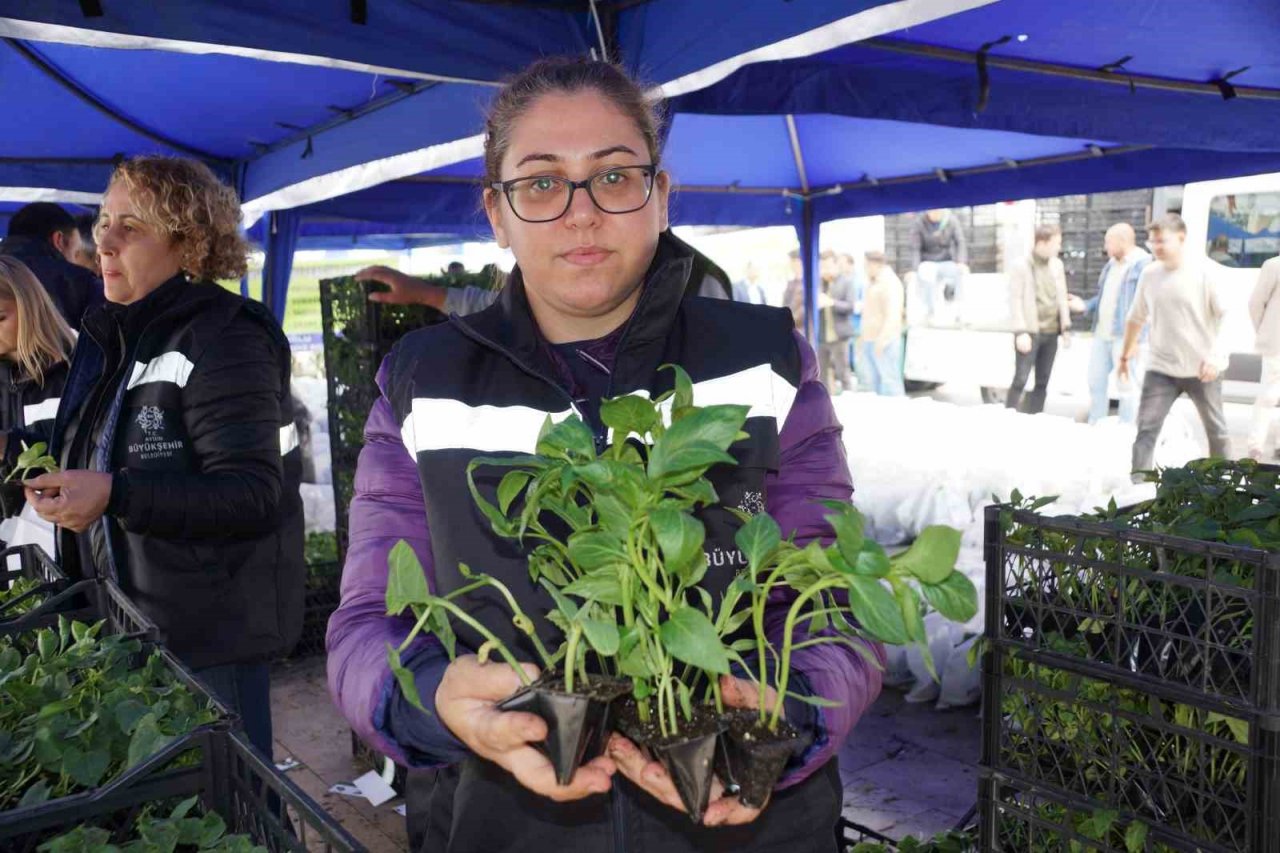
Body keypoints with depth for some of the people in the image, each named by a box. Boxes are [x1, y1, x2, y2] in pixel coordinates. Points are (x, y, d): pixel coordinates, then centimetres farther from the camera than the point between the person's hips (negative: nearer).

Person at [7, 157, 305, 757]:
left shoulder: (222, 341, -18)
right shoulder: (113, 336, 10)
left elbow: (252, 495, -25)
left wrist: (115, 495, -33)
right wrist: (19, 448, 7)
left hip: (212, 634, -9)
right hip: (122, 620, 9)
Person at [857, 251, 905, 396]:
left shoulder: (890, 283, -11)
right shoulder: (872, 282, 20)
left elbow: (892, 315, -20)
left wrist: (882, 339, -27)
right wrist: (863, 337, 24)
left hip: (884, 341, -10)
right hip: (869, 341, 10)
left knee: (889, 380, -10)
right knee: (873, 380, 8)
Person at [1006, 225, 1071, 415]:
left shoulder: (1057, 264, 11)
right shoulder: (1021, 266, -6)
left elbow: (1062, 297, 15)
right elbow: (1015, 300, -9)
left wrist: (1066, 327, 10)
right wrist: (1021, 332, -15)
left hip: (1051, 333, 6)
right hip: (1030, 332, -6)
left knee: (1042, 383, 8)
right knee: (1020, 380, -8)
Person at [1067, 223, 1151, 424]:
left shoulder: (1143, 264, -11)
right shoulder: (1111, 264, 17)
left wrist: (1136, 338, -21)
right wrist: (1085, 306, 10)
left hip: (1125, 336, -9)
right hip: (1102, 334, 9)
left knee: (1128, 386, -1)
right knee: (1096, 381, 14)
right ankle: (1095, 427, 25)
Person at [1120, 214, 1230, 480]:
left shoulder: (1203, 273, -9)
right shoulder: (1149, 274, 1)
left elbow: (1225, 317, -6)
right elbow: (1136, 318, 13)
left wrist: (1215, 356, -14)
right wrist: (1126, 355, 17)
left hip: (1202, 368, -2)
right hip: (1161, 368, 2)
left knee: (1216, 429, 14)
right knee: (1146, 427, -8)